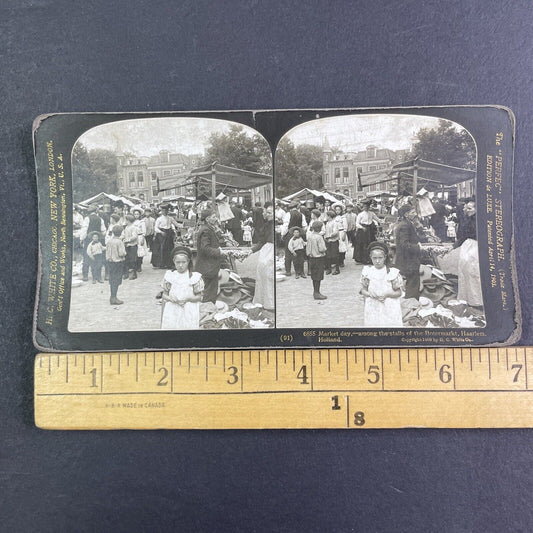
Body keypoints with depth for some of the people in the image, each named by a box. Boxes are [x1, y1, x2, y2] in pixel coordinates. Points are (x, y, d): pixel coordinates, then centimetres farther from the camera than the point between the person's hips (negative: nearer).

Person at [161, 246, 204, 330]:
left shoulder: (194, 277, -3)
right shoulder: (169, 276, 4)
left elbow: (199, 297, 0)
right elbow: (164, 295, 10)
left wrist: (188, 299, -16)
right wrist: (169, 298, -11)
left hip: (189, 313, -1)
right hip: (171, 312, 2)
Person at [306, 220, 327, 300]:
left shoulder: (309, 236, 3)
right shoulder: (319, 237, -19)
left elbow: (307, 248, 9)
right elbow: (321, 249, -20)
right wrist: (325, 248, 0)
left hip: (311, 258, 7)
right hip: (319, 258, -7)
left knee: (314, 276, 15)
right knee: (318, 277, -1)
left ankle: (315, 291, 25)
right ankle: (317, 293, 3)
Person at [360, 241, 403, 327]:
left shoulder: (393, 272, -6)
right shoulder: (367, 271, 1)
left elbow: (399, 293, 0)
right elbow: (363, 290, 8)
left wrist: (386, 295, -17)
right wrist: (369, 294, -13)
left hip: (390, 309, -1)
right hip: (373, 309, 2)